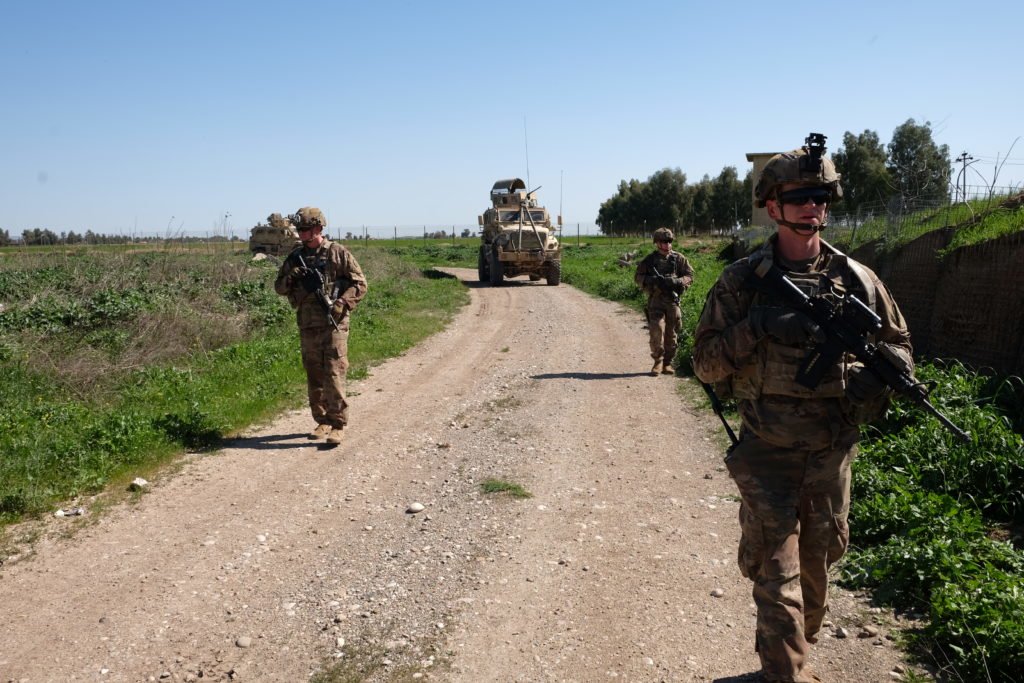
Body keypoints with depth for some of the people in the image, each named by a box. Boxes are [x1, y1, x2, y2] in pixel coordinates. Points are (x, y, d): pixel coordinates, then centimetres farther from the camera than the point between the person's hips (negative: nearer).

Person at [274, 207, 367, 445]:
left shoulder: (338, 253, -2)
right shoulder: (295, 257, 12)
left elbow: (359, 284, -3)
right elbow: (279, 287, 16)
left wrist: (341, 305, -16)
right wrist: (291, 278, -6)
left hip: (333, 324, -5)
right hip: (307, 326, 5)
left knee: (334, 374, -9)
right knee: (314, 377, 9)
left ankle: (337, 425, -6)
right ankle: (322, 421, 20)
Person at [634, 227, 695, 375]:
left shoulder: (678, 258, 7)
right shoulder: (650, 259, 6)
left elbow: (689, 276, 7)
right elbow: (638, 277, 8)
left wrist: (677, 282, -13)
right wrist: (652, 280, -12)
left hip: (673, 300, 1)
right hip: (655, 300, -1)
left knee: (672, 333, 3)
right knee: (657, 330, -13)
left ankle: (668, 363, 14)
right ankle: (658, 361, 0)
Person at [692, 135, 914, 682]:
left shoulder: (854, 278, 0)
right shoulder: (743, 280, -6)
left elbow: (898, 342, 12)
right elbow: (705, 363, -6)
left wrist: (878, 379, -11)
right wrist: (755, 329, -23)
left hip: (832, 452, 4)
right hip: (768, 452, -3)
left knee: (816, 565, 20)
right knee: (777, 574, -1)